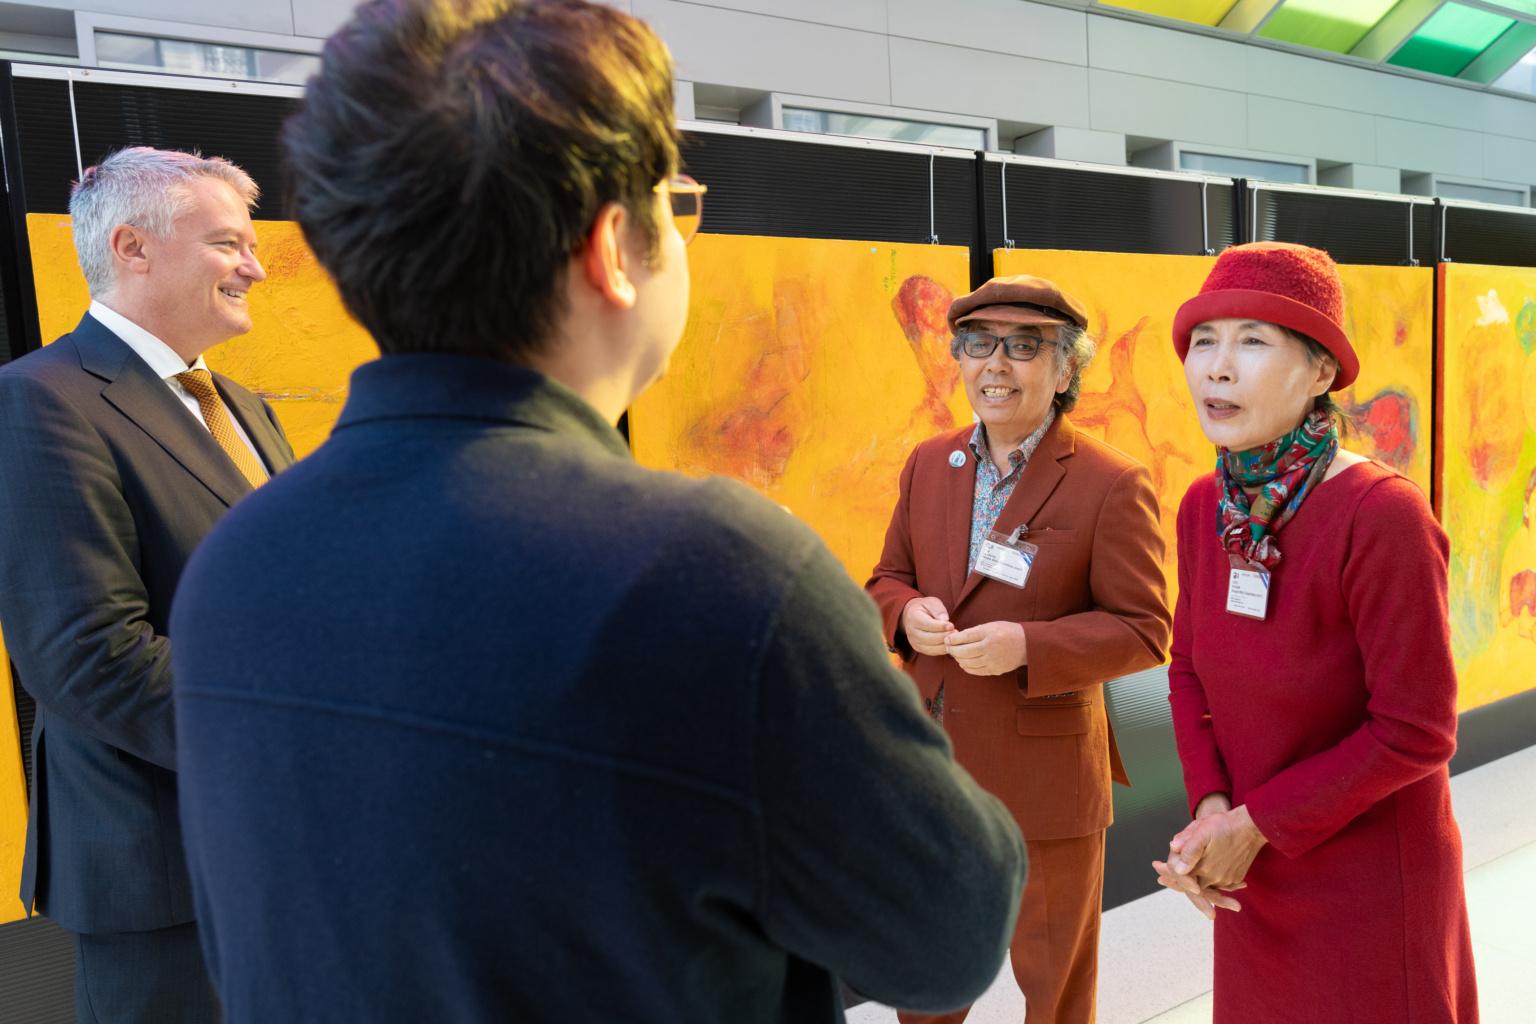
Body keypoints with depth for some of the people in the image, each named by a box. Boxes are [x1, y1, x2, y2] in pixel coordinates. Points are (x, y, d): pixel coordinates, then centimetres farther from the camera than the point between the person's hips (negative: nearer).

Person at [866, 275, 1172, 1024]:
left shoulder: (1112, 485, -12)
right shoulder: (928, 464, 4)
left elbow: (1141, 630, -12)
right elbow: (887, 579, 11)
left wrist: (1027, 646, -26)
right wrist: (908, 612, -13)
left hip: (1044, 775, -4)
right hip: (930, 765, 5)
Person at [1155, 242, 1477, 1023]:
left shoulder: (1383, 517, -24)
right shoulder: (1205, 507, -5)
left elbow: (1415, 732, -21)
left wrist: (1257, 823, -17)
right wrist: (1210, 807, -9)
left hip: (1369, 888, -5)